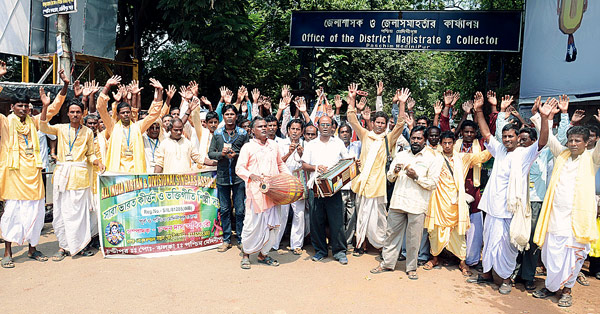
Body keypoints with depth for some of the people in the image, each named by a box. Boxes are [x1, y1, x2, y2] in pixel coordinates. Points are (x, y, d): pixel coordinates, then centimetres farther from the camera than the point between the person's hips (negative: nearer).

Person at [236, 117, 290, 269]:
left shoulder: (273, 145, 15)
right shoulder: (248, 147, 1)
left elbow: (280, 164, 26)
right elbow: (239, 168, -2)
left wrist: (290, 177, 12)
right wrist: (251, 175, -21)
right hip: (255, 191, -4)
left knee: (273, 223, 5)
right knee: (253, 223, -2)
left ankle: (263, 254, 22)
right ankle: (246, 254, 18)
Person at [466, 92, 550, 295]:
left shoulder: (525, 154, -3)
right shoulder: (499, 150, 10)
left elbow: (542, 142, -18)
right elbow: (486, 133, 11)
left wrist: (544, 118, -32)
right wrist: (478, 111, 3)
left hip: (510, 209, -5)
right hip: (493, 206, 5)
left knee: (506, 244, 3)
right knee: (489, 242, 14)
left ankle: (506, 279, 20)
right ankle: (487, 273, 28)